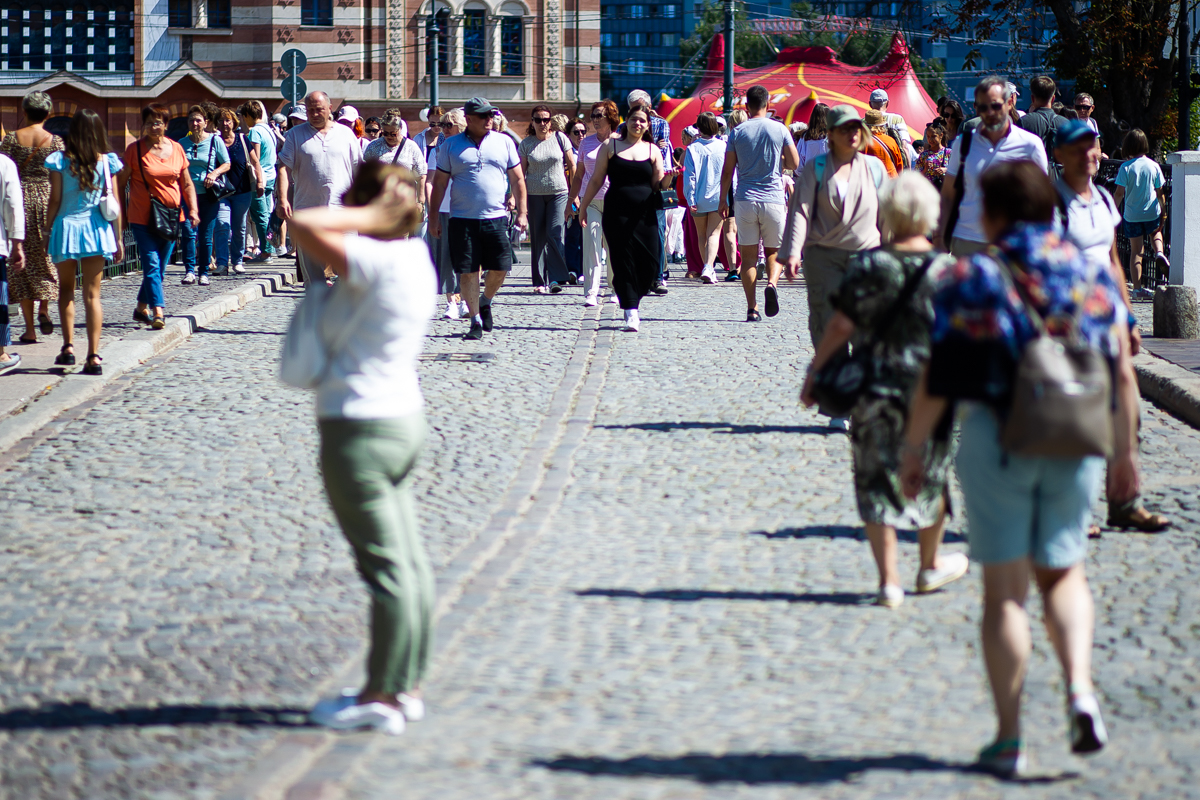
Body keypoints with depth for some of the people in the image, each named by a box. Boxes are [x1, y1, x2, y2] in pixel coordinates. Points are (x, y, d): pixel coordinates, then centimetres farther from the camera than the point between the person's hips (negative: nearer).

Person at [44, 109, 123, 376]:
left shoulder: (60, 161, -5)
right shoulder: (107, 161, -1)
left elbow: (55, 201, -4)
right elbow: (115, 203, 2)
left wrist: (47, 234, 6)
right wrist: (118, 239, 9)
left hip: (66, 227, -1)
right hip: (97, 231, 1)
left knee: (66, 289, 18)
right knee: (92, 294, 2)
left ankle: (68, 347, 9)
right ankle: (93, 356, -5)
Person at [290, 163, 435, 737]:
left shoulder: (376, 262, -19)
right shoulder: (413, 256, 7)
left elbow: (302, 225, -26)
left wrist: (370, 215, -18)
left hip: (361, 428, -10)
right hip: (402, 416, 10)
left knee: (386, 566, -4)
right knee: (409, 561, 13)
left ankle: (383, 697, 3)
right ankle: (407, 686, 21)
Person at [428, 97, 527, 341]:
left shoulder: (504, 142, 8)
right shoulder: (451, 145, 5)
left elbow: (517, 179, 11)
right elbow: (439, 183, 7)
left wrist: (522, 212, 5)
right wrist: (433, 217, 4)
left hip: (496, 218, 1)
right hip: (462, 219, -1)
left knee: (500, 268, -1)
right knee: (467, 271, -2)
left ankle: (485, 302, 28)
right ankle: (476, 320, 8)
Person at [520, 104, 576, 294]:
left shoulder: (560, 138, 2)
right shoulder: (526, 144, 4)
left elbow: (572, 165, 6)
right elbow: (520, 173, 7)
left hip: (558, 193, -1)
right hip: (534, 195, 1)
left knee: (555, 234, -13)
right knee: (538, 237, 2)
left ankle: (556, 278, -13)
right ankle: (540, 281, 7)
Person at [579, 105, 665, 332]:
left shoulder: (652, 151, 12)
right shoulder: (610, 146, 8)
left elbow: (657, 185, 11)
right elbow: (596, 180, 11)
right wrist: (583, 206, 8)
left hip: (645, 212, 2)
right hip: (617, 212, -2)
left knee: (649, 262, -4)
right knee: (623, 261, -7)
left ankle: (634, 299, 21)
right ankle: (630, 313, -4)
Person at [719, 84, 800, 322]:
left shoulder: (738, 132, 2)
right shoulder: (779, 129, 0)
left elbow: (727, 171, 2)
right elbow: (794, 163, 2)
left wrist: (723, 200, 10)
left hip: (745, 199, 0)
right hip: (773, 198, 0)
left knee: (748, 255, 4)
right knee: (773, 250, 12)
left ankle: (752, 308, -2)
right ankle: (772, 283, -18)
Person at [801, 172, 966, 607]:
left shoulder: (867, 265, -7)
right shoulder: (946, 269, -5)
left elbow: (841, 326, -8)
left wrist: (814, 374, 0)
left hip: (876, 389, -1)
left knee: (877, 481, 6)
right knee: (930, 477, 19)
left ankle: (888, 579, 0)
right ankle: (930, 566, 33)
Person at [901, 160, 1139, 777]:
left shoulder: (969, 280, -5)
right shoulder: (1094, 275, 4)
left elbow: (936, 380, -7)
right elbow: (1123, 374, 4)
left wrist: (912, 448, 3)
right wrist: (1125, 449, 14)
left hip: (995, 440, -3)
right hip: (1077, 443, 3)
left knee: (1004, 589, 5)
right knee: (1063, 571, 20)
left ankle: (1009, 740, 7)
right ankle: (1080, 688, -3)